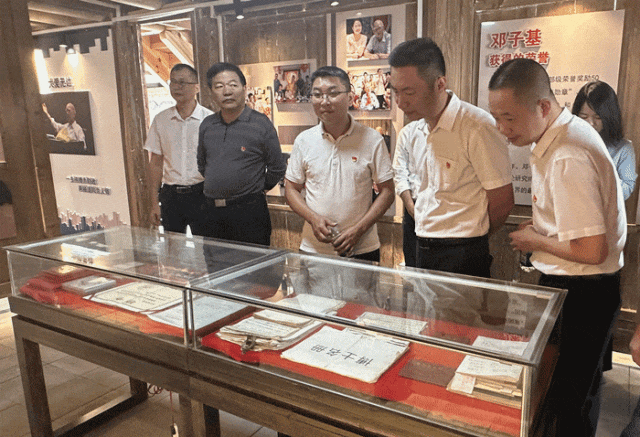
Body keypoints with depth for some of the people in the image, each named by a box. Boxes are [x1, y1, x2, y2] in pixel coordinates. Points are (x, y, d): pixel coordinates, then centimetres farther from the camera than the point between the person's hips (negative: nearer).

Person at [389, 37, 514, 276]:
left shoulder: (478, 127, -15)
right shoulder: (409, 134, 5)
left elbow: (502, 199, -10)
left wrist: (471, 238, 3)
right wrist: (418, 218, 11)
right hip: (421, 252, 6)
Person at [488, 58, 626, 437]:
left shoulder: (568, 159, -28)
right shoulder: (566, 131, 4)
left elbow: (591, 250, -29)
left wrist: (533, 240, -14)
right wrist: (540, 228, 6)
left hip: (580, 292, -10)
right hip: (575, 284, 10)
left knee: (567, 396, 7)